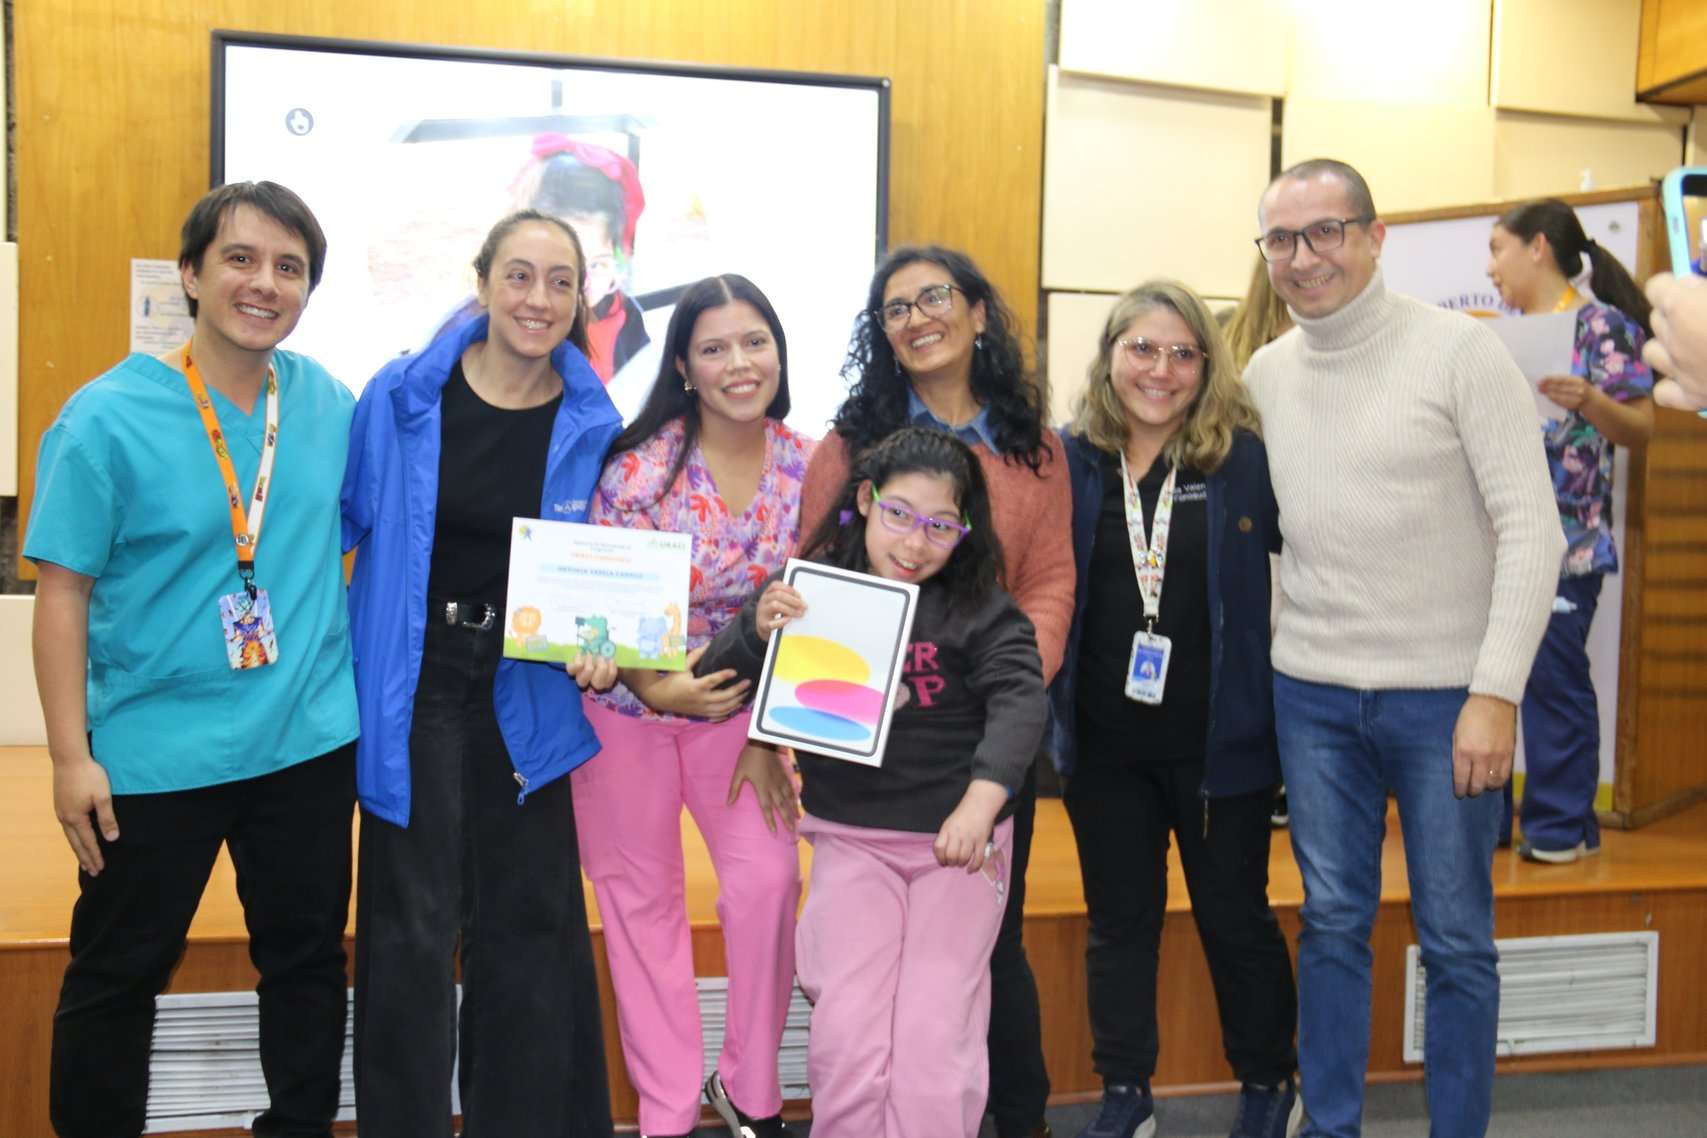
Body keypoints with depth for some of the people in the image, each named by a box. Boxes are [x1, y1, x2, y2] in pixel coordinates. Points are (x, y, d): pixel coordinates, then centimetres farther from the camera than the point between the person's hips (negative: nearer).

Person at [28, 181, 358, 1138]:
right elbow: (64, 592, -10)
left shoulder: (330, 403, 1)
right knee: (119, 973, 12)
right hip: (156, 749, -4)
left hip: (311, 739, 4)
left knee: (308, 955, 17)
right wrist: (71, 755, -13)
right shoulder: (108, 416, -12)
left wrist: (366, 678, 9)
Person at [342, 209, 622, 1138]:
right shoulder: (401, 396, -6)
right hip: (412, 686, -1)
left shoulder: (592, 423, -2)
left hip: (528, 695, 2)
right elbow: (343, 526, 3)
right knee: (411, 923, 3)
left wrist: (602, 648, -11)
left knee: (528, 919, 11)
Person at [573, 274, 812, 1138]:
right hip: (628, 700, -2)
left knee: (767, 879, -9)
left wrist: (770, 735, -3)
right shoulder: (642, 465, -17)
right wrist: (657, 688, -29)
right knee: (642, 901, 6)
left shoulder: (807, 466, -6)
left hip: (741, 705, 2)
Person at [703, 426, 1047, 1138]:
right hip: (850, 839, 1)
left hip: (959, 840, -1)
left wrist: (982, 799, -36)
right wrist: (757, 630, -20)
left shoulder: (979, 609, -5)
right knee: (846, 1039, -7)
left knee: (934, 1040, -6)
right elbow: (714, 682, 2)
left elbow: (1020, 702, -20)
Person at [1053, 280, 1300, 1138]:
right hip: (1104, 742, 2)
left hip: (1219, 738, -2)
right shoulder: (1068, 459, 0)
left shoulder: (1246, 458, -7)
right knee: (1119, 921, 14)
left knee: (1235, 918, 12)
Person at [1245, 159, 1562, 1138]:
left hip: (1446, 694, -4)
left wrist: (1496, 692, -17)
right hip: (1313, 692, 4)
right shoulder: (1266, 375, 6)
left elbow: (1533, 529, -11)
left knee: (1457, 940, 8)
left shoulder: (1460, 351, -8)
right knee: (1333, 924, 12)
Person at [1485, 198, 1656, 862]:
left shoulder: (1602, 324, -4)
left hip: (1564, 539, -7)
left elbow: (1641, 429, -7)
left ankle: (1563, 825, 11)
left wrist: (1588, 399, -24)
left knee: (1554, 678, -2)